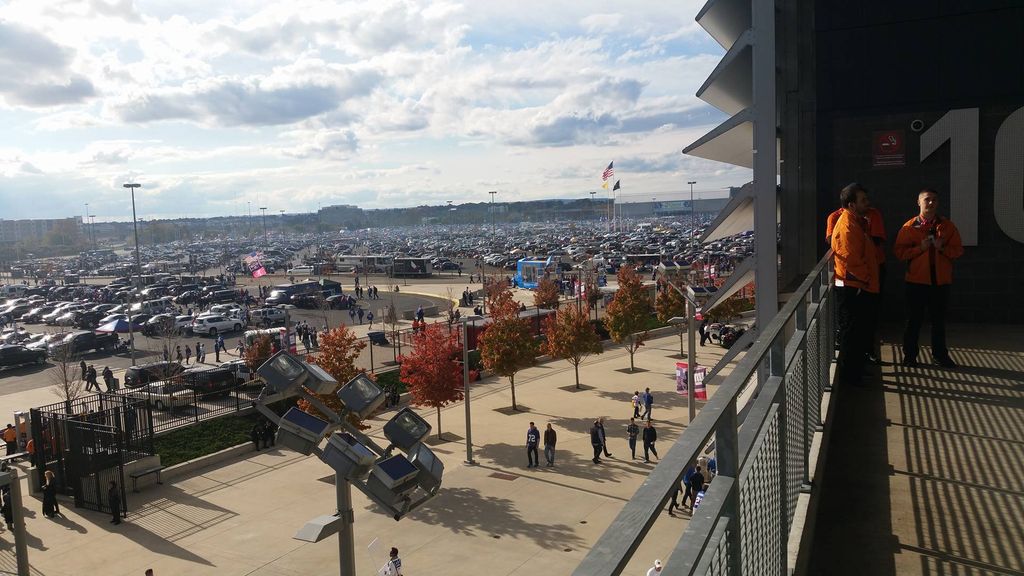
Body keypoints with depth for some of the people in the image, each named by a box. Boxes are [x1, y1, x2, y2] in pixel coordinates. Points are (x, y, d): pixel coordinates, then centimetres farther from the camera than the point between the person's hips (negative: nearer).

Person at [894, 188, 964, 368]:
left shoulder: (948, 226, 5)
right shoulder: (909, 227, -1)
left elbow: (958, 250, 4)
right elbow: (899, 252, -5)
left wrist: (943, 248, -14)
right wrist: (920, 248, -17)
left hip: (941, 281, 2)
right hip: (916, 280, -2)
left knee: (939, 319, 12)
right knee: (914, 319, 5)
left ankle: (940, 355, 24)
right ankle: (910, 355, 15)